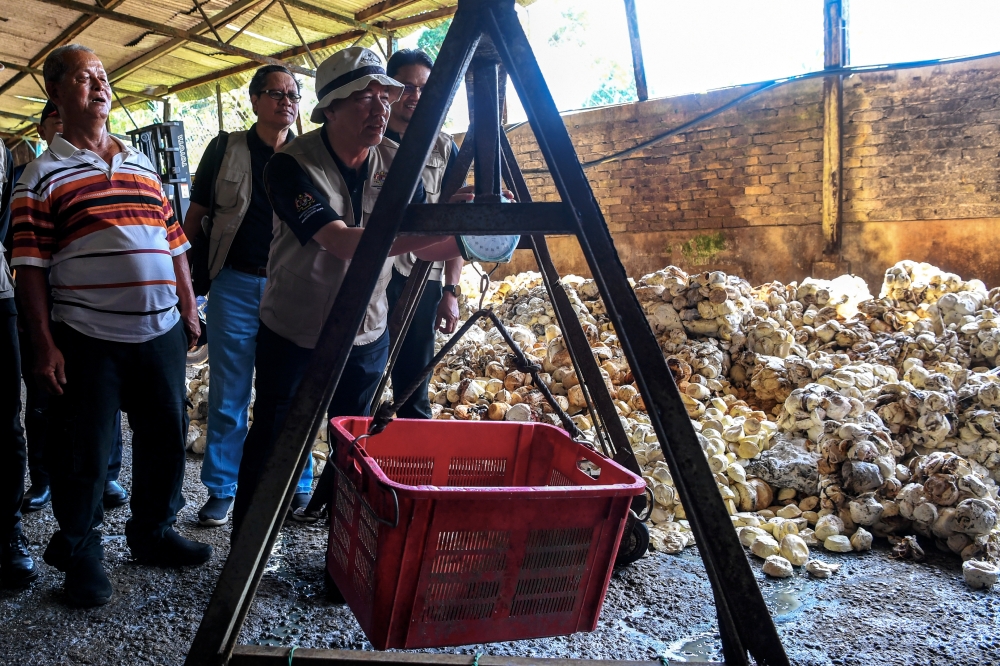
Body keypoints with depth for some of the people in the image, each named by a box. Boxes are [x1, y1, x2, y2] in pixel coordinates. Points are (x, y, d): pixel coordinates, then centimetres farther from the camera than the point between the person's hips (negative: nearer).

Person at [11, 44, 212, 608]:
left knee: (166, 438, 13)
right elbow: (30, 265, -4)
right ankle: (80, 552, 25)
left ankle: (154, 532, 33)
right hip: (87, 340, -5)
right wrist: (44, 345, -9)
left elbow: (175, 244, 17)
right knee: (84, 453, 5)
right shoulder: (43, 175, 0)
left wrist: (189, 311, 13)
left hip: (161, 332, 5)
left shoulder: (144, 166, 16)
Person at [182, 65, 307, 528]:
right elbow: (195, 216, 9)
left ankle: (298, 487, 21)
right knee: (228, 396, 6)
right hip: (235, 285, 0)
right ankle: (221, 490, 20)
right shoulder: (226, 150, 3)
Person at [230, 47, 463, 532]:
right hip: (293, 334, -4)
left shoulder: (396, 163, -6)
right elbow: (345, 243, -35)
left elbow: (422, 247, -3)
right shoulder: (291, 164, -22)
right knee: (270, 440, 8)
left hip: (365, 334, 4)